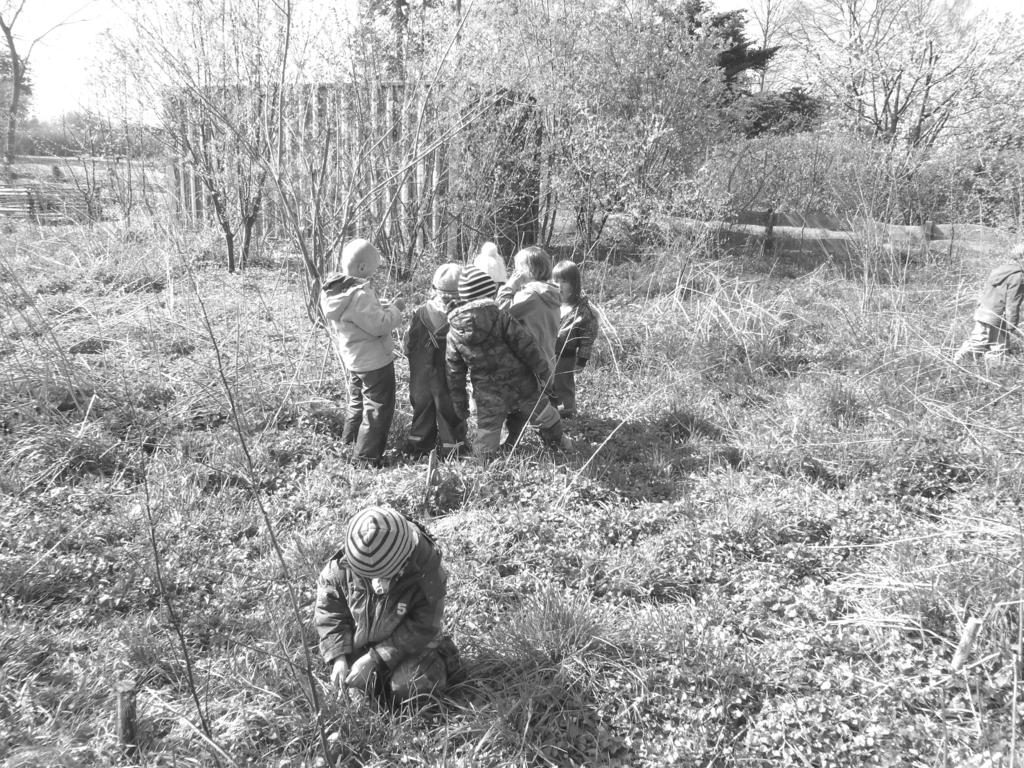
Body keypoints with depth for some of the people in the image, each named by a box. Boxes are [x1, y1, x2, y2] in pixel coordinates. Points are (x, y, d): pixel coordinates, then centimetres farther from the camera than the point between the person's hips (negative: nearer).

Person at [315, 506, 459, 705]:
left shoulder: (425, 569, -29)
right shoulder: (343, 565, -22)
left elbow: (422, 627, -22)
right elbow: (328, 608, -8)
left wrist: (375, 659, -25)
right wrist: (337, 657, -18)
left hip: (408, 645, -3)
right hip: (359, 643, 3)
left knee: (407, 687, -21)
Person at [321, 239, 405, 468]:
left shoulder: (331, 290, -1)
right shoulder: (358, 294, -29)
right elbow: (379, 325, -26)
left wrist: (384, 307, 1)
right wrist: (395, 309, -11)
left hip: (353, 359, 9)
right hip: (375, 361, -9)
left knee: (358, 402, 26)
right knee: (378, 408, 4)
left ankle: (348, 444, 39)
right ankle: (366, 457, 10)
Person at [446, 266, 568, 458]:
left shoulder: (454, 332, -2)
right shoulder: (501, 317, -14)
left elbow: (454, 372, 5)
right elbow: (527, 347, -12)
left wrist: (459, 401, 16)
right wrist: (545, 371, 1)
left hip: (488, 397, 3)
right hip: (522, 388, -2)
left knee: (485, 452, 11)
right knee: (548, 421, 21)